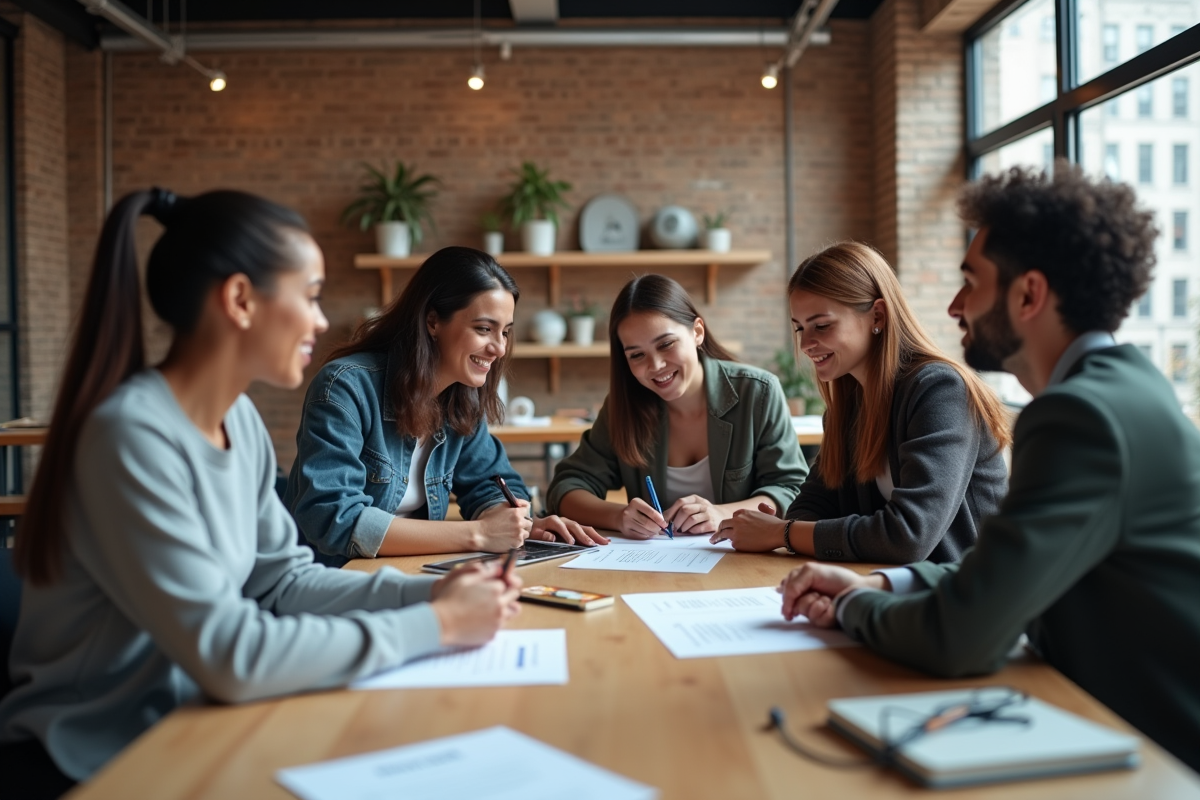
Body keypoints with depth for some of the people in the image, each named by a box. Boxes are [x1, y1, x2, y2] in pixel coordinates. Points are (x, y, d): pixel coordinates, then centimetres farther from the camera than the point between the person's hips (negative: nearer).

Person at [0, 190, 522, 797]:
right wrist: (436, 625, -23)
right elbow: (230, 656, -28)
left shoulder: (240, 419, 0)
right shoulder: (132, 435, -25)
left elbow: (282, 580, 2)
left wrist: (426, 593, -11)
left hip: (181, 725, 6)